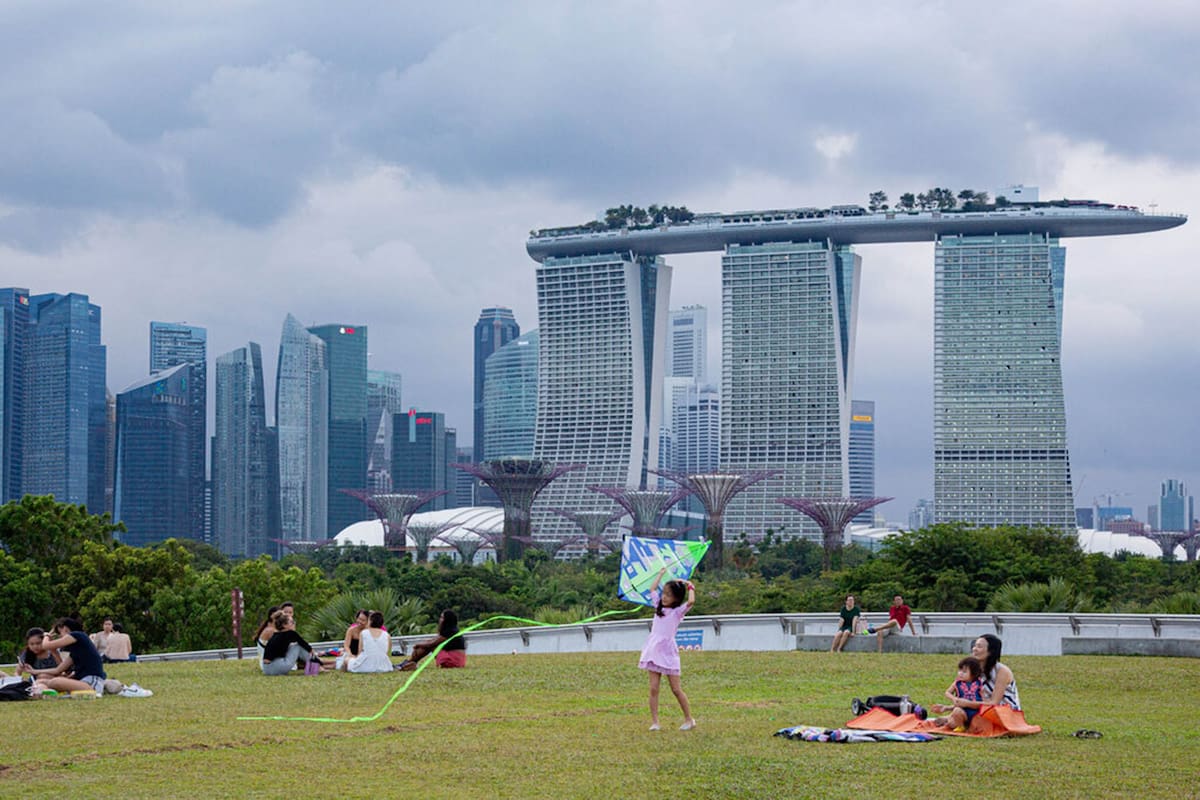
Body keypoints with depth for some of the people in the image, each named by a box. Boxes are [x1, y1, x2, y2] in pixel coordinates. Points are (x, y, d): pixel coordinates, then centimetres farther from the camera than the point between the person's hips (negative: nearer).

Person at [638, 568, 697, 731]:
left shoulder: (678, 611, -3)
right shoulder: (659, 607, 14)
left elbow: (691, 601, -22)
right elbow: (652, 589, 28)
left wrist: (690, 587, -6)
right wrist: (661, 575, 30)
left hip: (668, 652, -5)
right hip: (654, 651, 5)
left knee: (676, 689, 0)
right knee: (653, 689, -1)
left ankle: (689, 719, 12)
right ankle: (654, 722, -2)